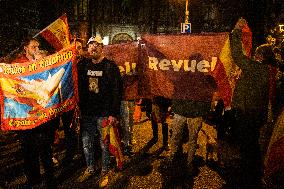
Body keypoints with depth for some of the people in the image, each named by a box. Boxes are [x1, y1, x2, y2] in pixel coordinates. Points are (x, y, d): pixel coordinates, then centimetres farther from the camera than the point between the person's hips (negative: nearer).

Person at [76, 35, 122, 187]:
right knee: (87, 143, 15)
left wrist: (113, 113, -14)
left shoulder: (111, 66, -5)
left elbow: (116, 91, -9)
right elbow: (77, 86, 11)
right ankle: (90, 168, 35)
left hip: (104, 114, -4)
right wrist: (78, 108, 3)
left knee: (105, 144, 8)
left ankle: (105, 171, 28)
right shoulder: (82, 65, 7)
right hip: (86, 113, 4)